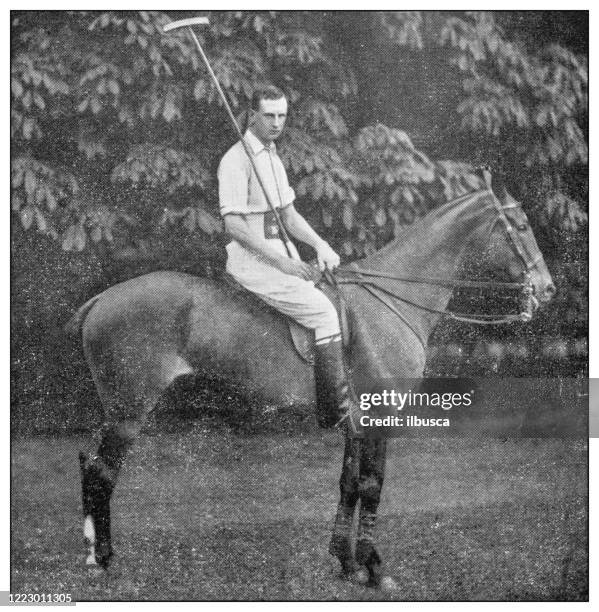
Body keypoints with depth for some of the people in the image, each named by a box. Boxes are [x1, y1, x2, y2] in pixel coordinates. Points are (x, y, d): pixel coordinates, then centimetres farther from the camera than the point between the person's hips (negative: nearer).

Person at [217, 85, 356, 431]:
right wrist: (281, 262, -23)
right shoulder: (237, 160, -13)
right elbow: (234, 224, -20)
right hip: (251, 260, -9)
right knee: (323, 311, -18)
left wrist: (320, 245, 2)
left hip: (278, 255, 9)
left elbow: (289, 215, 20)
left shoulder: (272, 156, 16)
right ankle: (336, 412, -17)